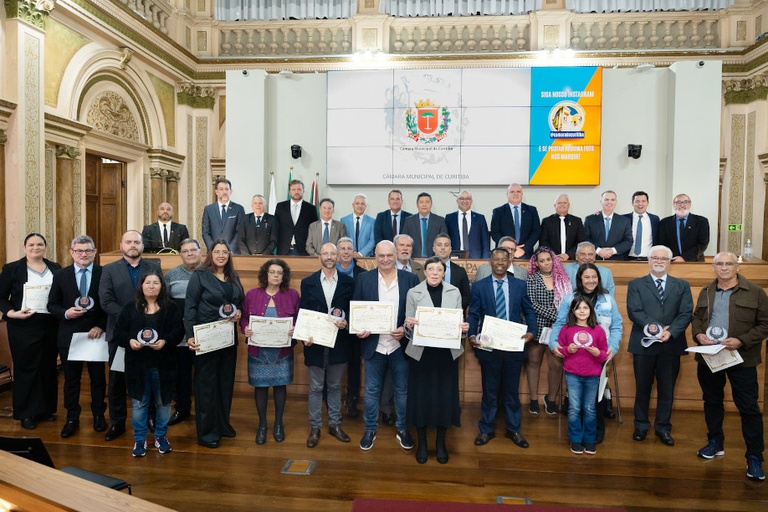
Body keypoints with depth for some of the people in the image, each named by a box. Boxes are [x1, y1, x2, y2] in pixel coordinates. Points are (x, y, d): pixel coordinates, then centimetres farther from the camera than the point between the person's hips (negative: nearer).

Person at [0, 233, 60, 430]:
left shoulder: (55, 268, 8)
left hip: (50, 325, 3)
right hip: (23, 326, -3)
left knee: (48, 368, 10)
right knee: (26, 368, 4)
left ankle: (46, 409, 23)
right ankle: (26, 413, 15)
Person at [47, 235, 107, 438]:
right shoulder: (60, 275, 2)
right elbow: (52, 304, 6)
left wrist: (101, 326, -13)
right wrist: (65, 313, -15)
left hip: (96, 333, -1)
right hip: (69, 335, 2)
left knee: (98, 377, 11)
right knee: (71, 379, 11)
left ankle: (99, 415, 27)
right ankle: (72, 419, 25)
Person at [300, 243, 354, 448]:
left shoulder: (348, 282, 1)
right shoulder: (308, 282, 1)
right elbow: (302, 313, 0)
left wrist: (345, 321, -17)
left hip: (338, 342, 1)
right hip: (315, 342, -1)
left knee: (335, 386, 14)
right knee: (316, 387, 9)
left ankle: (335, 424, 28)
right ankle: (315, 427, 22)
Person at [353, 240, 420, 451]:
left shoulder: (410, 279, -3)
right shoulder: (363, 279, -1)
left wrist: (406, 330, -15)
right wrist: (358, 329, -15)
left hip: (400, 345, 0)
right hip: (373, 345, 0)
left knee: (402, 390, 14)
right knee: (371, 390, 12)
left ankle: (403, 429, 32)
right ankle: (370, 430, 30)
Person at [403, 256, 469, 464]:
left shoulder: (454, 292, 3)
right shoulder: (413, 293, -1)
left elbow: (459, 322, 6)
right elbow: (408, 325, -1)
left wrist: (464, 328, -16)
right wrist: (409, 324, -23)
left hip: (447, 352, 1)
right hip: (420, 352, -1)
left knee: (444, 396, 7)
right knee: (420, 396, 5)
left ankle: (441, 443, 26)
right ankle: (421, 442, 24)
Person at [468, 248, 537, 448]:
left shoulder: (520, 285, 4)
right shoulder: (479, 286, 0)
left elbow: (529, 311, 8)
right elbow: (473, 315, -1)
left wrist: (531, 331, -9)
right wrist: (472, 335, -17)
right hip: (488, 347, -1)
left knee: (512, 390, 13)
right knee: (489, 391, 12)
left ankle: (513, 430, 29)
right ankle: (486, 430, 27)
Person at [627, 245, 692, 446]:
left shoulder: (682, 285, 9)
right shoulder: (636, 284, 4)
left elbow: (686, 313, -2)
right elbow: (634, 311, -8)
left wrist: (670, 332, -17)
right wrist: (653, 327, -23)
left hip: (671, 345, 1)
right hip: (644, 344, -1)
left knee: (667, 389, 10)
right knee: (642, 388, 9)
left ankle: (663, 427, 25)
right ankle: (641, 425, 24)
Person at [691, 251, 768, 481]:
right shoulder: (706, 292, 10)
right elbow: (696, 317, 15)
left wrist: (741, 341, -18)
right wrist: (698, 334, -5)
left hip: (741, 358, -4)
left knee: (749, 408, 0)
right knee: (712, 402, 15)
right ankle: (715, 443, 30)